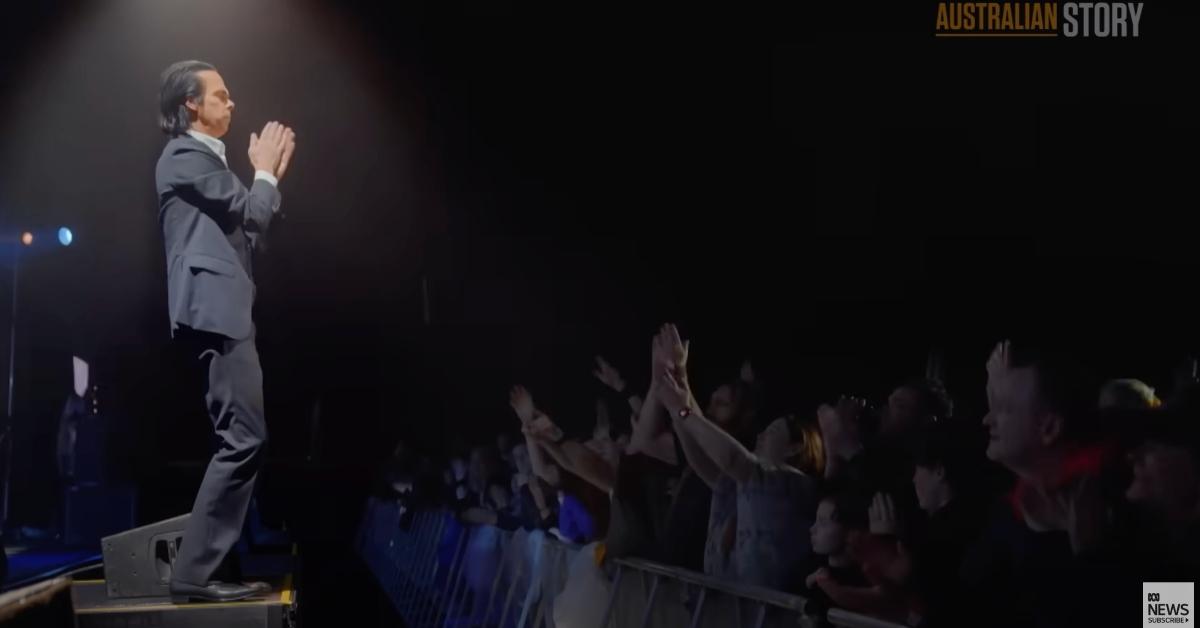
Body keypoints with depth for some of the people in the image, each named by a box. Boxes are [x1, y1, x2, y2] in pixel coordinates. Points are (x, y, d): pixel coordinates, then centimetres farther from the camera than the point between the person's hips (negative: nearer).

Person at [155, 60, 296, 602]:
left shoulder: (203, 158, 25)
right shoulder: (186, 156, -6)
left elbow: (244, 228, 24)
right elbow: (251, 213, -11)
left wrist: (272, 174, 20)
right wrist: (266, 172, 7)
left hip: (223, 309, 11)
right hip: (215, 309, -11)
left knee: (240, 438, 11)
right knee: (243, 437, -15)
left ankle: (202, 564, 14)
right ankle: (193, 571, -14)